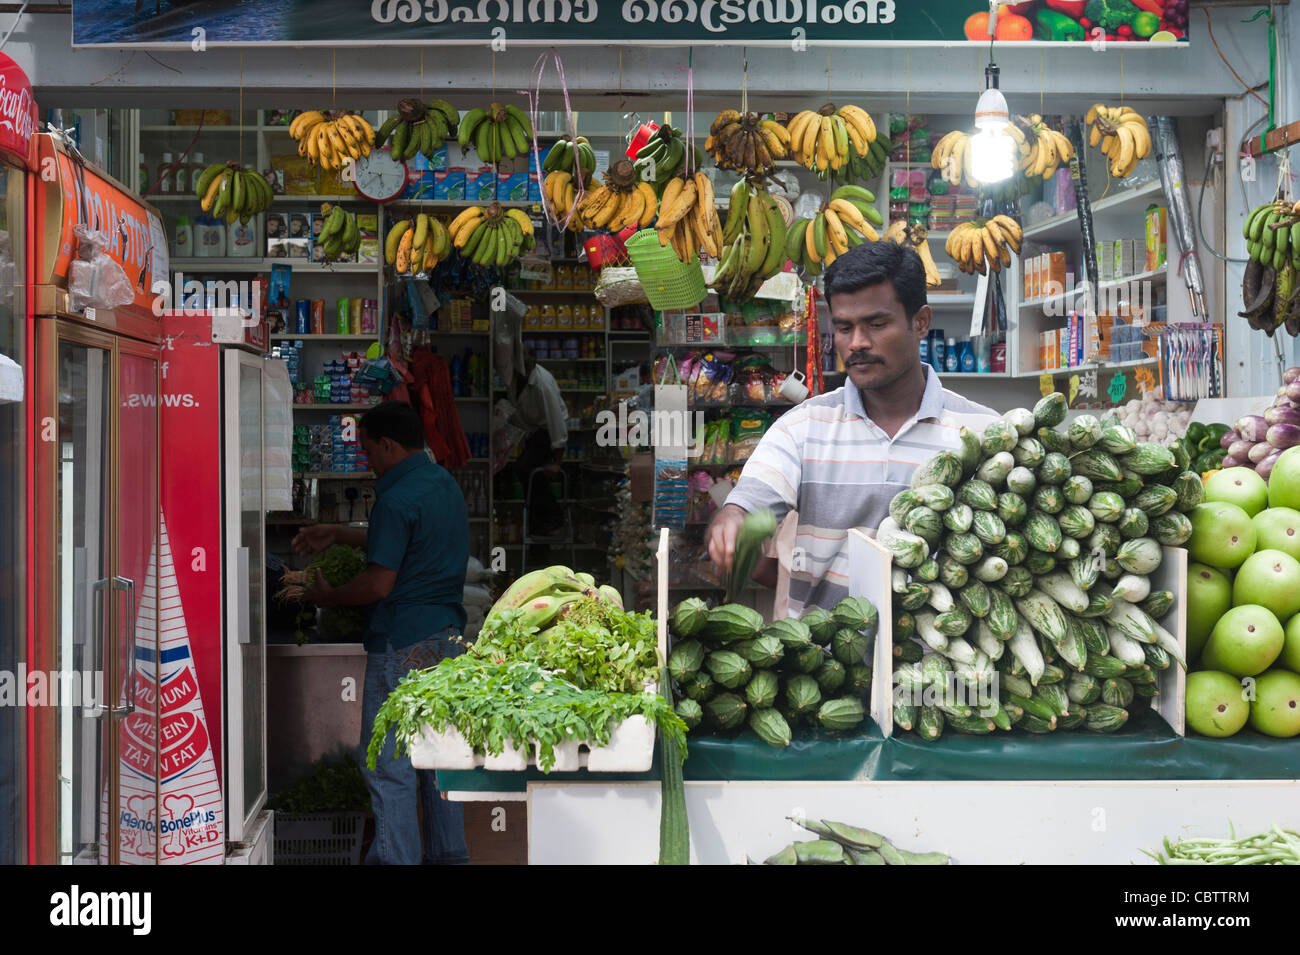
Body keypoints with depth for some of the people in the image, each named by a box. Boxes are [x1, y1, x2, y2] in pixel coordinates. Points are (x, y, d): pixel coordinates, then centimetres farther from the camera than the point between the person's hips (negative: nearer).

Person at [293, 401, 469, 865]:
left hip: (401, 642, -9)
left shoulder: (397, 499, -17)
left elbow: (379, 584, -18)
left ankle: (396, 857, 3)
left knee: (389, 763, -1)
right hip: (449, 635, 9)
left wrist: (326, 597, -2)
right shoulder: (445, 483, 11)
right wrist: (336, 534, 27)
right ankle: (448, 851, 22)